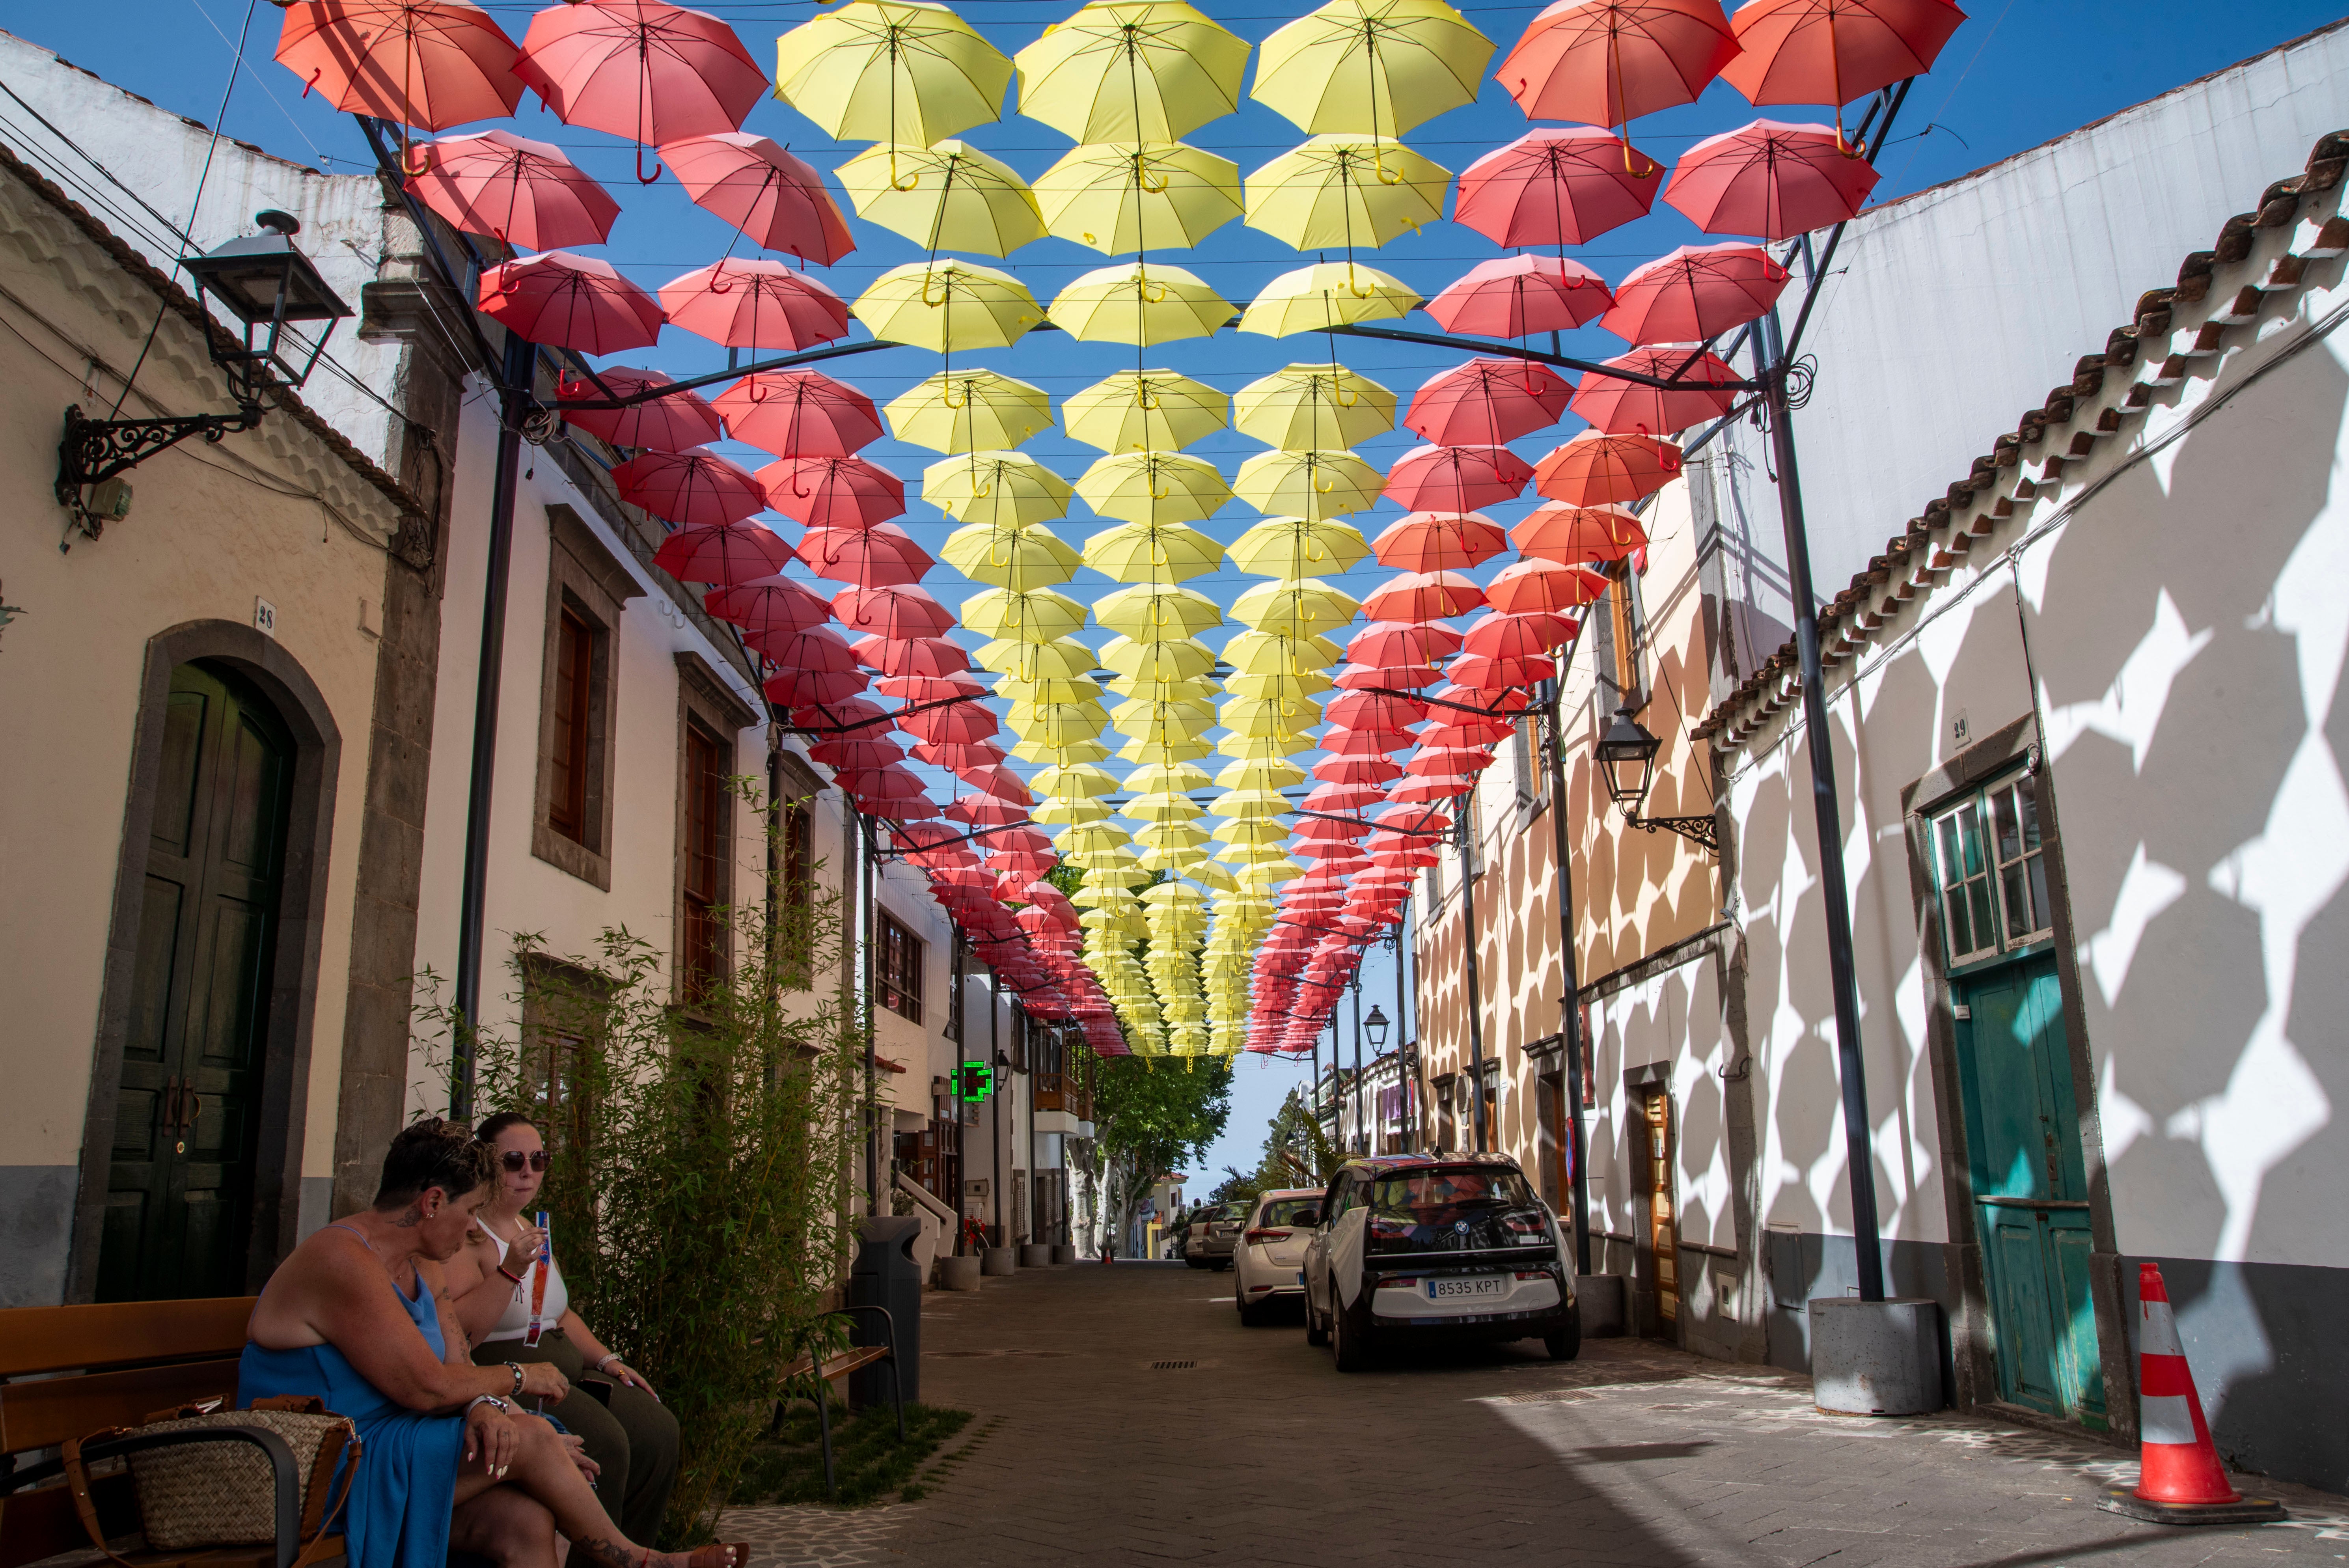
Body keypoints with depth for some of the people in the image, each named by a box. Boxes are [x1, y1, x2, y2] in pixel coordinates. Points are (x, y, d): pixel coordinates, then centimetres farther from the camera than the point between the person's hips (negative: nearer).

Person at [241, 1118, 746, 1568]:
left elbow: (459, 1368, 7)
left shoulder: (421, 1268, 13)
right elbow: (427, 1388, -23)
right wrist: (519, 1377, -7)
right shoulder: (343, 1263, -19)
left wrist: (484, 1407, -17)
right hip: (322, 1484, -8)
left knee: (526, 1521, -20)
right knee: (530, 1438, -19)